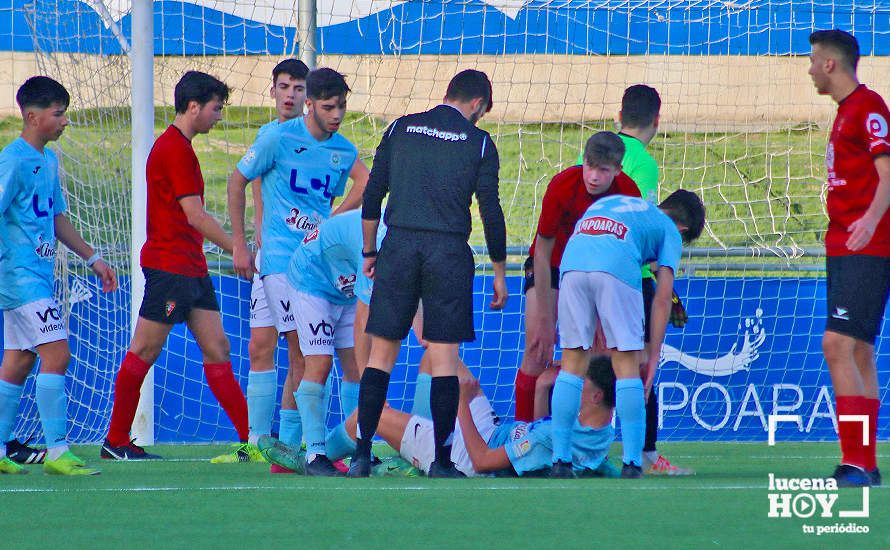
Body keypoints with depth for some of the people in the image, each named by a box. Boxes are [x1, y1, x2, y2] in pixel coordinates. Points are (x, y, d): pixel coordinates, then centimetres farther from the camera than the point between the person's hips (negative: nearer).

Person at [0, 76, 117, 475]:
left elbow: (57, 217, 25)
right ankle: (57, 452, -12)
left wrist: (93, 258, 23)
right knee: (57, 353, -14)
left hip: (39, 274, 10)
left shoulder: (48, 160, 16)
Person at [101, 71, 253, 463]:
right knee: (144, 352, -2)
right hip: (169, 265, -10)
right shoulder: (175, 149, -13)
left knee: (217, 350, 4)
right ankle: (116, 442, 6)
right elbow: (196, 216, -17)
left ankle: (250, 441, 0)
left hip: (191, 267, 10)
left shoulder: (175, 146, 17)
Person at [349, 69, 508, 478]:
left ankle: (362, 453, 0)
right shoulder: (479, 143, 3)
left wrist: (369, 252, 19)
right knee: (444, 356, 2)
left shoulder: (401, 129, 10)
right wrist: (499, 272, 8)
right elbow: (491, 212, 1)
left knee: (382, 352, 6)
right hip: (449, 251, -2)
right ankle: (442, 460, 0)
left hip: (399, 244, 2)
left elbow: (372, 195, 10)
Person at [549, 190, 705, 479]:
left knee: (572, 365, 10)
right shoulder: (670, 231, 24)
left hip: (572, 264, 4)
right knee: (627, 365, 4)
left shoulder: (606, 202, 39)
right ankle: (632, 463, -1)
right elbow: (662, 297, 15)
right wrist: (653, 356, 17)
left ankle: (560, 460, 6)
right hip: (617, 268, -4)